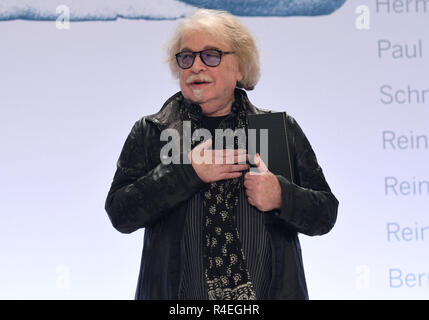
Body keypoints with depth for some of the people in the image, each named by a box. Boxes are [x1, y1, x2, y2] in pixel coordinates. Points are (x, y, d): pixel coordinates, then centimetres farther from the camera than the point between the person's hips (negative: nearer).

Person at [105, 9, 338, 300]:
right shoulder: (149, 133, 3)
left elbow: (326, 215, 3)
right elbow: (120, 214, -7)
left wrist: (281, 196, -16)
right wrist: (187, 172, -15)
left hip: (270, 291, 1)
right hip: (177, 293, 0)